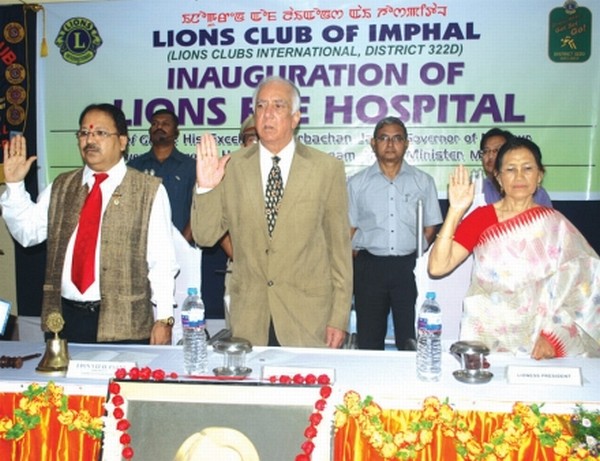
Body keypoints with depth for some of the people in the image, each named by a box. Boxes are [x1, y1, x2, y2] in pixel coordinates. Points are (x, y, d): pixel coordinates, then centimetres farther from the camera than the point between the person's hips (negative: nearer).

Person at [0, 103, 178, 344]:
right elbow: (27, 233, 9)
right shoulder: (61, 187, 11)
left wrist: (164, 318, -9)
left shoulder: (149, 190, -5)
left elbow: (161, 259, -7)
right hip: (64, 317, 4)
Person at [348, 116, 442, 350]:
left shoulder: (423, 181, 7)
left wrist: (416, 259, 3)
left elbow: (430, 228, 11)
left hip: (409, 267, 0)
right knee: (369, 340, 8)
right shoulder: (357, 183, 7)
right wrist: (359, 263, 0)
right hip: (369, 267, 0)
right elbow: (349, 230, 8)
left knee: (411, 340, 4)